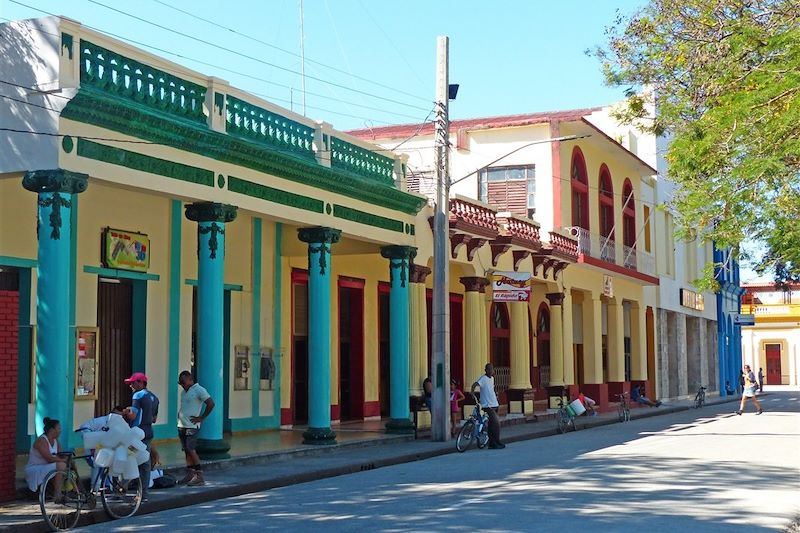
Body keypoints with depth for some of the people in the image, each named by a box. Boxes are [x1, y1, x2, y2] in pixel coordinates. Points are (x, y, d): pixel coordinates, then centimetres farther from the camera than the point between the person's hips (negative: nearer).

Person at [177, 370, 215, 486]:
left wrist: (201, 418, -13)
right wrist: (180, 415, 14)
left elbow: (211, 404, -15)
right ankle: (190, 475, 10)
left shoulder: (199, 390, -9)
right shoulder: (184, 392, 17)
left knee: (191, 450, -13)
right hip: (181, 425, 8)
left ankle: (200, 476, -9)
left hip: (191, 426, -8)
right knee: (186, 450, 7)